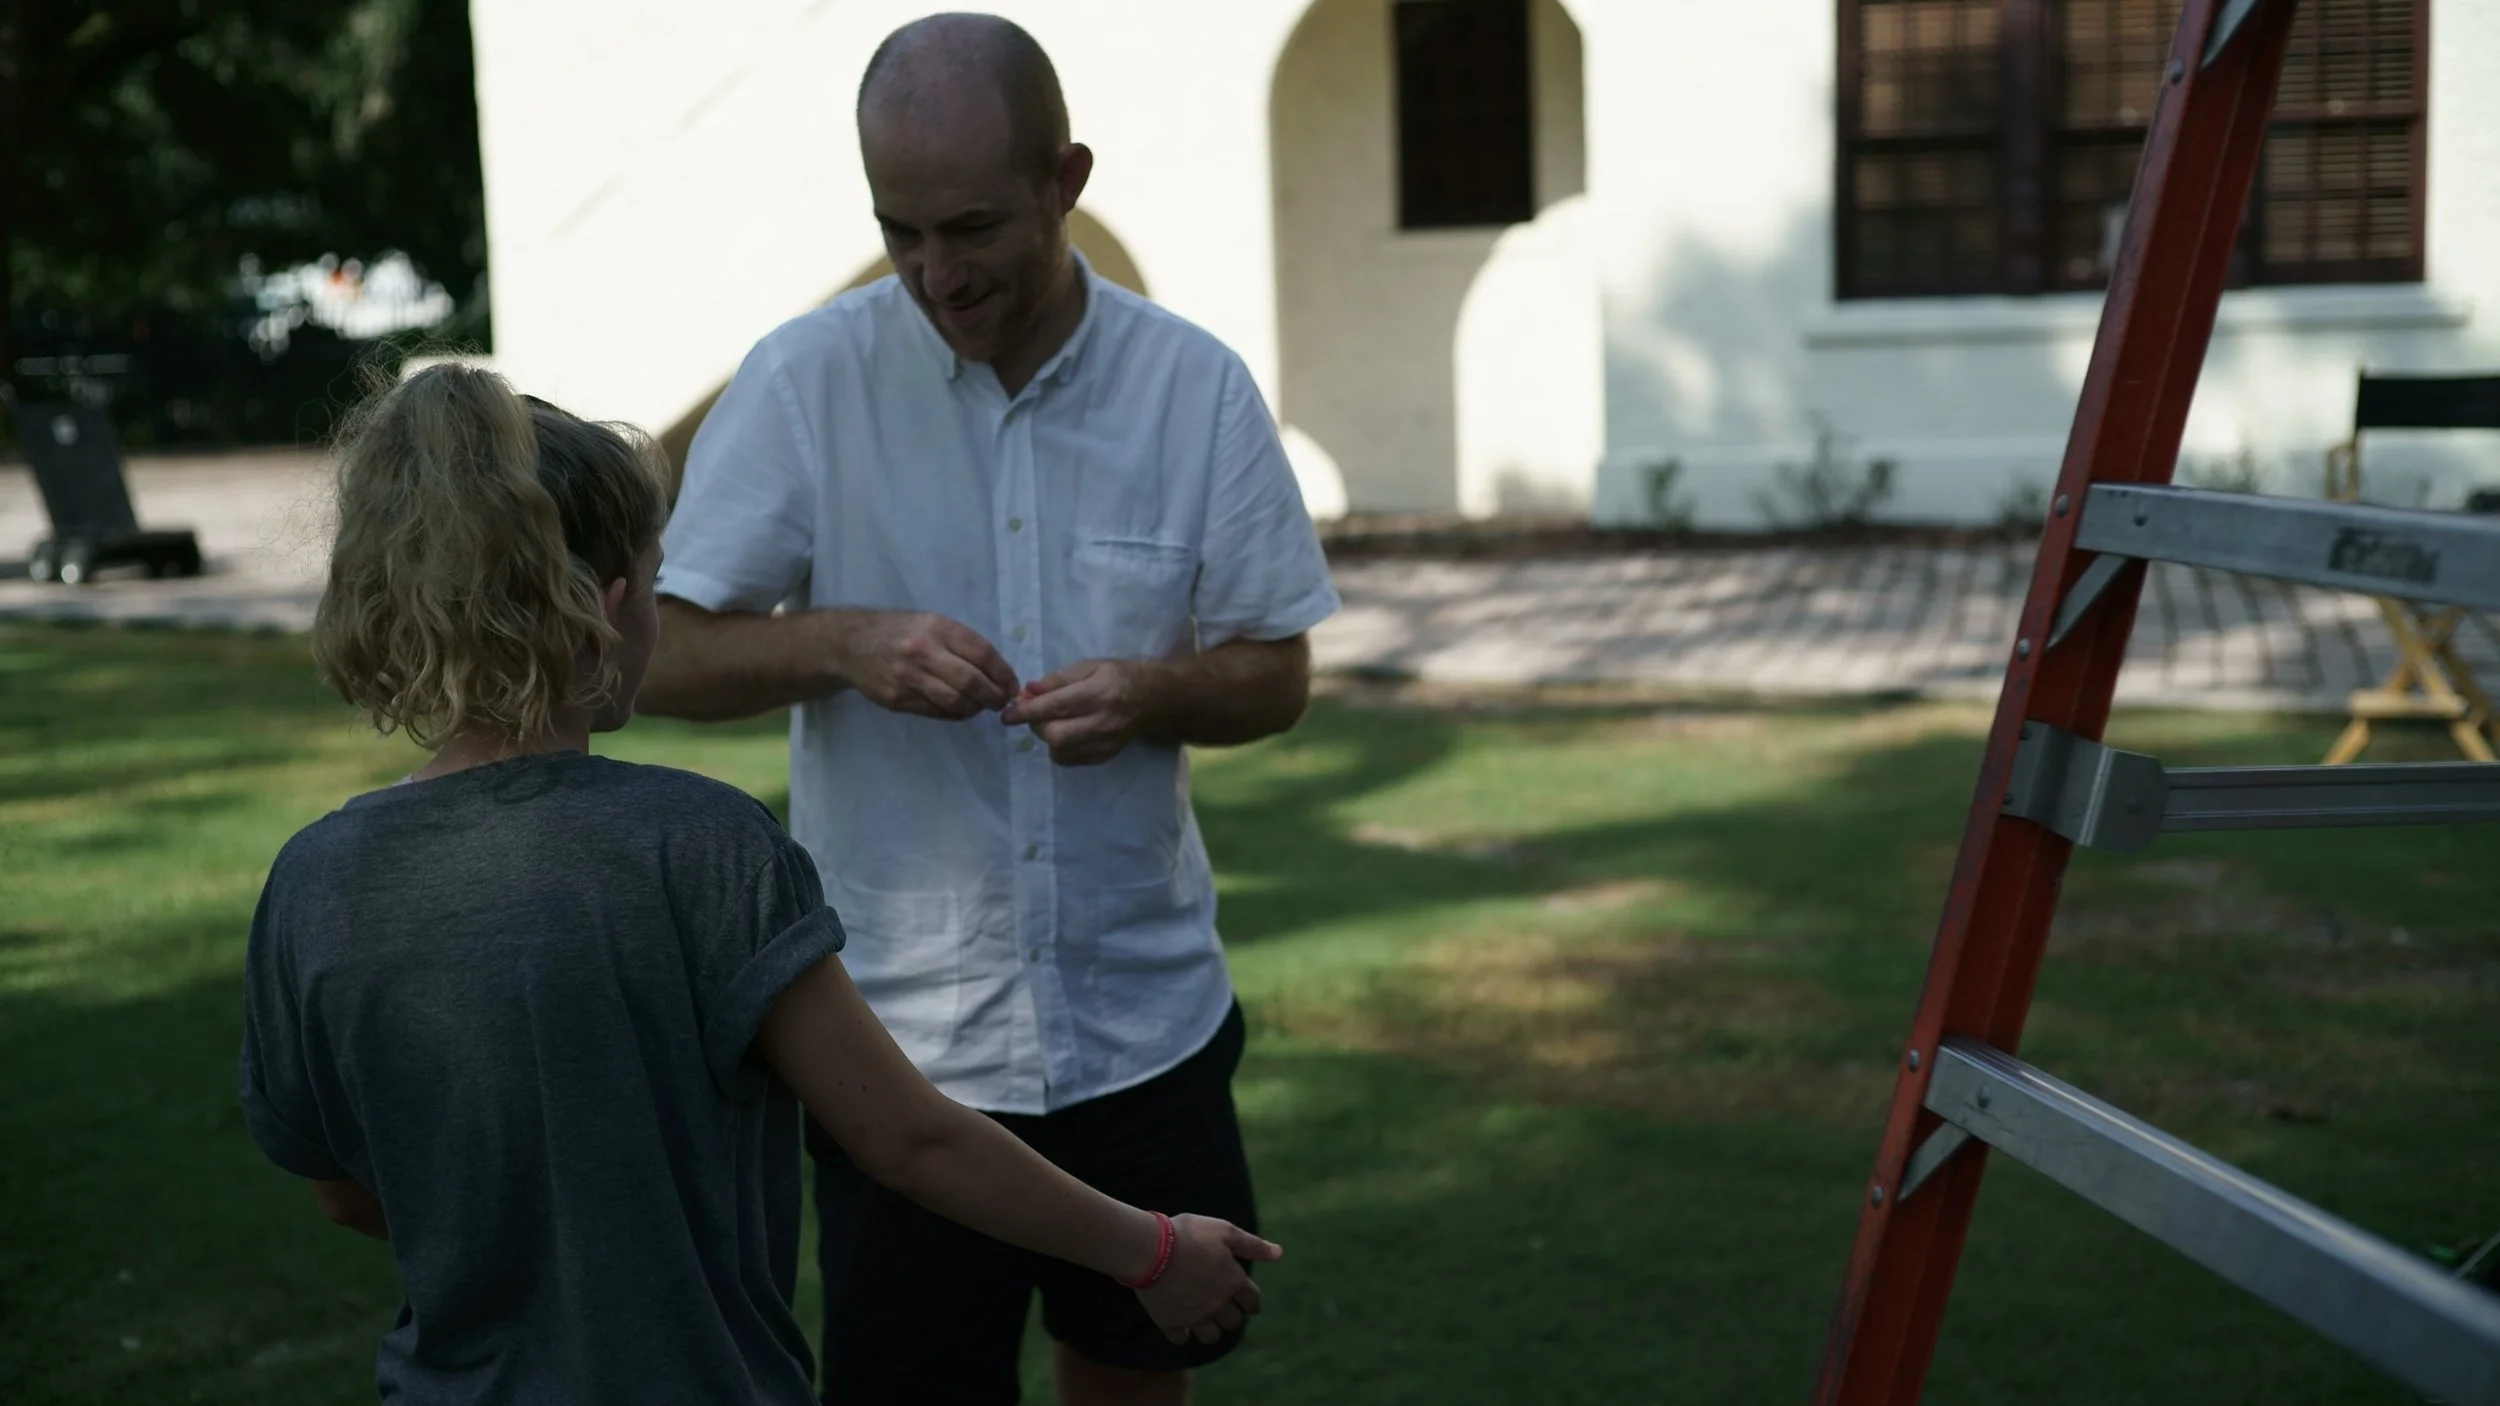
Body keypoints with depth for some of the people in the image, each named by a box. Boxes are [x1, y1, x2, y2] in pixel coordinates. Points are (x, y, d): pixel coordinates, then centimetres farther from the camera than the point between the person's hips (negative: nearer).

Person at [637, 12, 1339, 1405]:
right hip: (901, 1029, -2)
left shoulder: (1197, 386, -3)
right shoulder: (802, 383, -8)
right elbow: (668, 659, -5)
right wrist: (843, 645, -24)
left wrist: (1150, 692, -20)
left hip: (1143, 1014, 2)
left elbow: (1278, 675, 2)